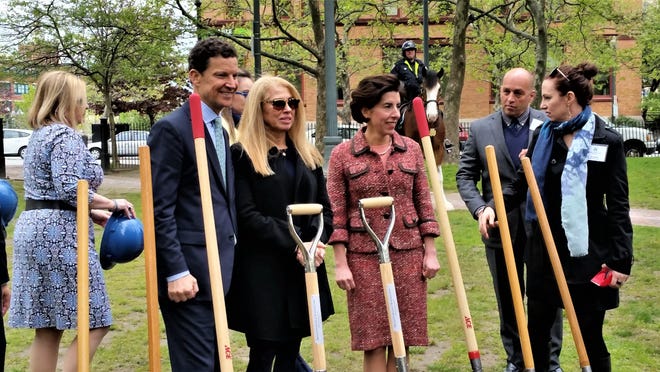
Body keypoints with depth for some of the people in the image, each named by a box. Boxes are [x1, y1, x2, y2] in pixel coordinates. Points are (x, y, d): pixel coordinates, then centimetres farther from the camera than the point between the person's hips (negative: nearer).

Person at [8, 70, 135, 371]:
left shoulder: (42, 135, 20)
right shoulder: (65, 136, -10)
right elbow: (69, 189, -22)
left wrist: (93, 214, 15)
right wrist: (111, 204, -11)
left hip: (34, 230, 10)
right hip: (59, 234, -10)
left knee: (47, 329, 11)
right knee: (93, 325, -4)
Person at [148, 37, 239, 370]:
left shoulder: (221, 131, 16)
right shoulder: (172, 129, -12)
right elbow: (160, 209, -16)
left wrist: (230, 264, 16)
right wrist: (176, 273, -20)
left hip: (220, 271, 9)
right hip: (188, 273, -9)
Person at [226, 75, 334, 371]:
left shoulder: (309, 155, 14)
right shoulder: (242, 155, -4)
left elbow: (324, 208, 11)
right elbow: (247, 215, -12)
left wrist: (316, 242, -9)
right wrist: (294, 246, -18)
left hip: (305, 270, 5)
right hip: (262, 271, -5)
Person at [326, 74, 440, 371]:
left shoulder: (411, 149, 5)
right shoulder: (342, 154, -3)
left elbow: (424, 204, 8)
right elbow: (337, 214, -3)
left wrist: (430, 252, 4)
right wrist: (340, 264, -7)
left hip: (409, 255, 3)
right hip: (365, 257, -2)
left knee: (402, 340, 8)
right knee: (374, 342, 3)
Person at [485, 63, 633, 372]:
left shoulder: (607, 141, -7)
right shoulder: (542, 135, 4)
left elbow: (618, 205, -7)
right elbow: (522, 184, 8)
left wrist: (621, 259, -10)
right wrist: (495, 206, -11)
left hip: (587, 252, -4)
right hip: (544, 248, 4)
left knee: (590, 334, 7)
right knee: (537, 329, 13)